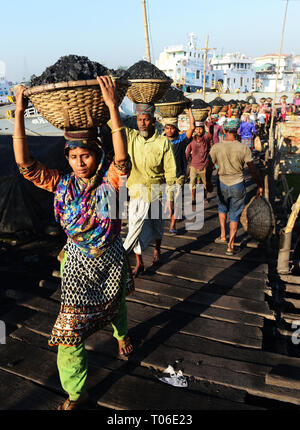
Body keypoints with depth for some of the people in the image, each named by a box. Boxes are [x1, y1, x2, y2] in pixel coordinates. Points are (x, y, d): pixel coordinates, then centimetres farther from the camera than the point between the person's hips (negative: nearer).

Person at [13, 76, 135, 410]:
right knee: (70, 329, 3)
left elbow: (122, 158, -37)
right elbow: (24, 163, -18)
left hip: (111, 259, 0)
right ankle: (75, 394, 26)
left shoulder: (110, 180, -17)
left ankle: (122, 334, 64)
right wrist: (19, 113, -23)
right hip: (77, 262, 1)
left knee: (115, 305, 27)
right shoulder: (62, 184, -10)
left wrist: (112, 106, -43)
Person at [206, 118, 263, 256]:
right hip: (238, 185, -1)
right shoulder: (243, 148, -12)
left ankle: (223, 236, 26)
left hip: (222, 184, 1)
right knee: (235, 215, 9)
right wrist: (259, 185, 4)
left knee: (222, 208, 29)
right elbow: (252, 170, -8)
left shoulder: (216, 147, -9)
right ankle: (230, 246, 13)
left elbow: (209, 168, -2)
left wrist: (208, 182, 14)